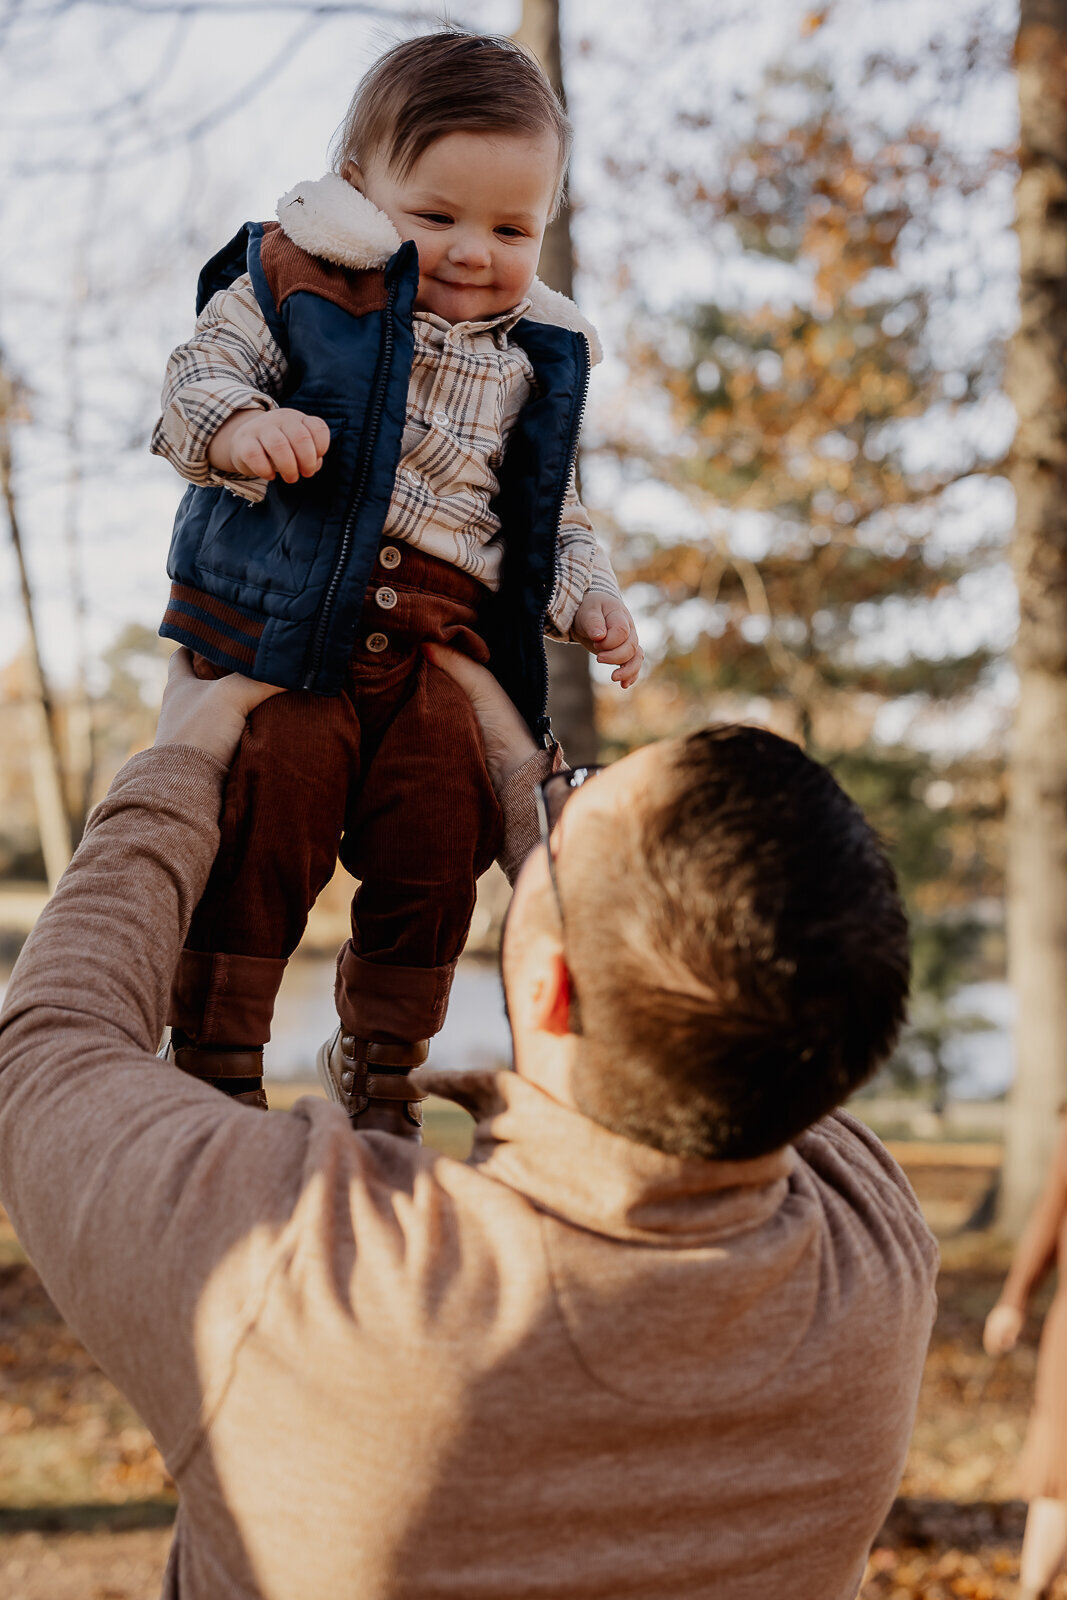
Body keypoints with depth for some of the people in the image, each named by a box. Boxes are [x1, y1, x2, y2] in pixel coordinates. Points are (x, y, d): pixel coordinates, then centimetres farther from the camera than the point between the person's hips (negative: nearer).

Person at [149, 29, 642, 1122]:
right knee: (260, 835, -12)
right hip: (283, 623, -4)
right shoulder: (298, 282, 0)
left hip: (442, 650, 4)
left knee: (433, 859, 2)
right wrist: (238, 424, -27)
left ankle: (380, 1065, 25)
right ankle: (215, 1061, 8)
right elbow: (194, 379, -5)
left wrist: (589, 600, 8)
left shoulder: (536, 357, 12)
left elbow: (554, 514, 22)